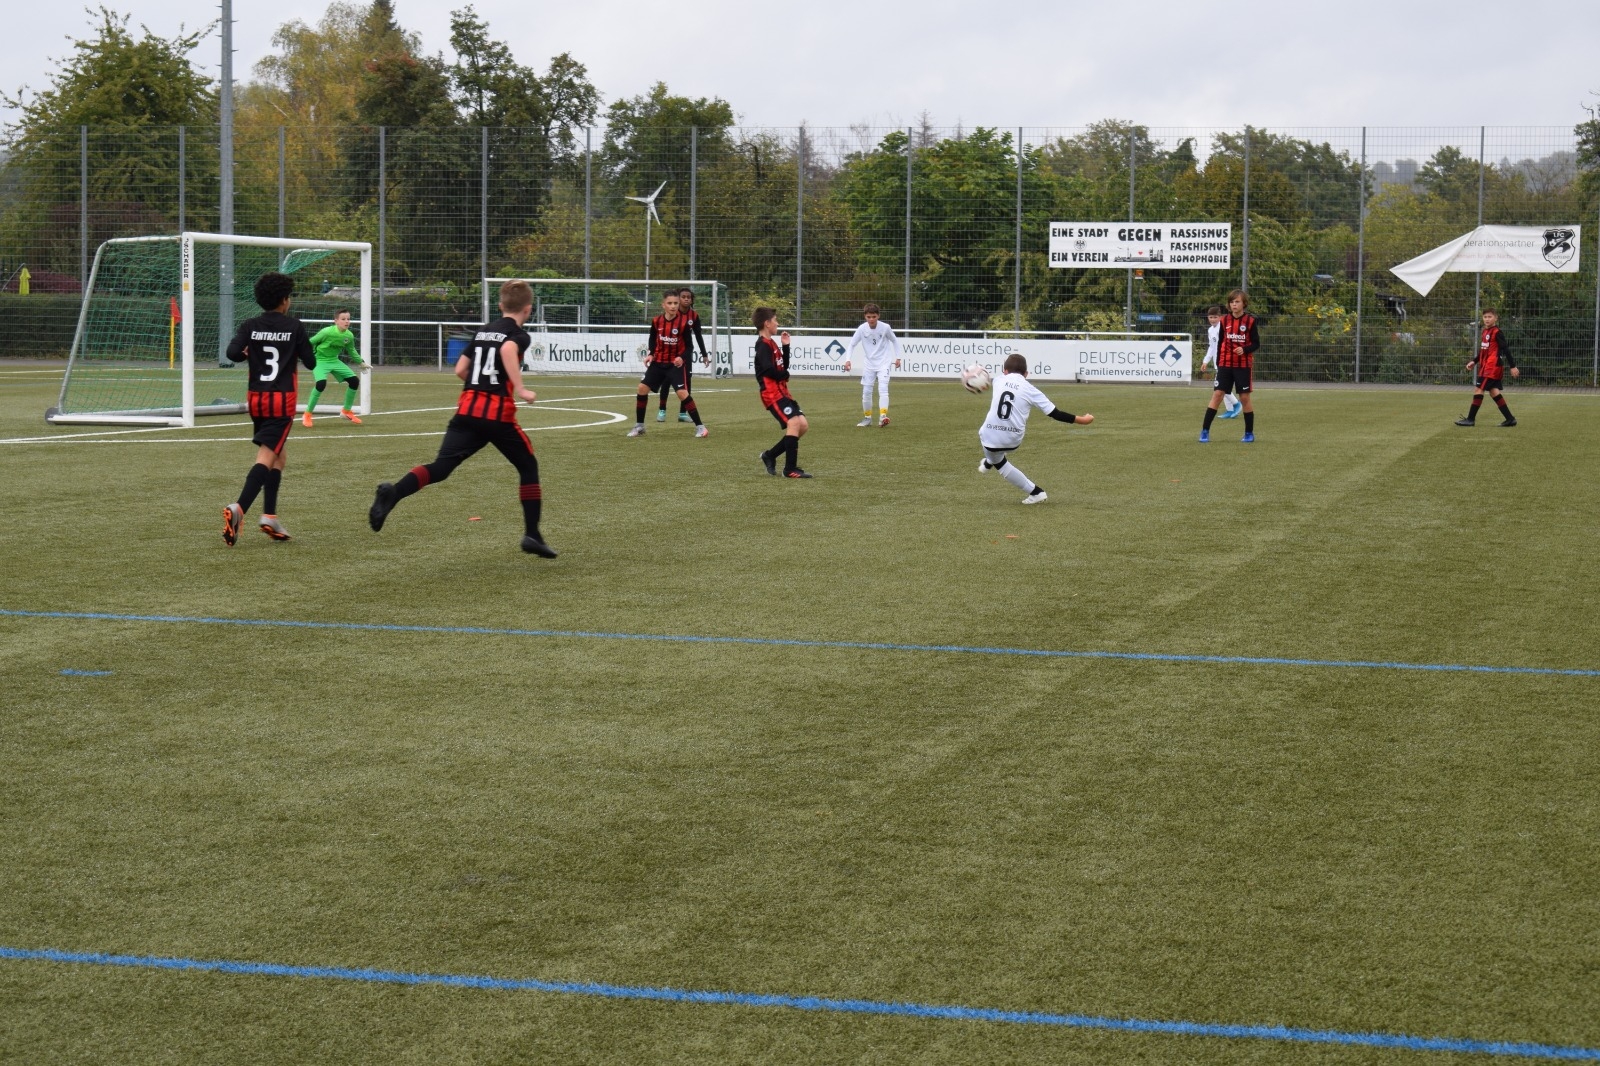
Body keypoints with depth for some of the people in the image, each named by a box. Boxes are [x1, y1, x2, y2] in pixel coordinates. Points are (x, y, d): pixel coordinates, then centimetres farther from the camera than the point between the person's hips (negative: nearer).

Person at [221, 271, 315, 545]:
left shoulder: (250, 326, 1)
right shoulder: (295, 327, -4)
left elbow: (233, 353, -14)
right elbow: (310, 362, -1)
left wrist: (247, 354, 8)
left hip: (256, 399, 4)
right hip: (282, 400, -4)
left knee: (277, 456, 19)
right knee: (266, 458, -11)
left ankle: (269, 516, 12)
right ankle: (238, 508, -31)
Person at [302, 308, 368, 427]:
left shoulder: (349, 336, -6)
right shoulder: (327, 332, -25)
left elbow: (351, 350, 15)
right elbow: (310, 342, -14)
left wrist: (360, 362, 18)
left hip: (334, 360, 7)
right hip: (320, 360, -7)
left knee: (354, 380, 0)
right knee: (321, 383, -31)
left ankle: (347, 411, 21)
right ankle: (307, 415, -14)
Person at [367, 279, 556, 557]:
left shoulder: (482, 331, 19)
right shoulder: (520, 335, 0)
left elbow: (460, 370, 19)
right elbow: (508, 350, -23)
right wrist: (520, 389, -22)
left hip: (466, 411, 5)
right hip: (499, 415, -5)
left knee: (441, 467, -6)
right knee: (528, 467, 15)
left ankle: (393, 493, -34)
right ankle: (532, 535, 13)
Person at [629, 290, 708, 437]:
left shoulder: (683, 323, -14)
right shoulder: (656, 321, -6)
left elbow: (688, 345, -7)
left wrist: (682, 357, -24)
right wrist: (650, 354, -5)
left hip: (676, 364, -4)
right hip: (658, 362, 4)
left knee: (682, 393, -17)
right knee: (642, 388, -2)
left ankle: (699, 426, -7)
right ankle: (639, 426, 12)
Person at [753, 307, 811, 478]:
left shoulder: (772, 344, 19)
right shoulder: (763, 345, -11)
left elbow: (783, 366, 23)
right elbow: (769, 369, -23)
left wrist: (785, 346, 13)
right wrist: (784, 375, -6)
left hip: (782, 391, 10)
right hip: (772, 393, -10)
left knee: (802, 425, 2)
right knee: (793, 422, -20)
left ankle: (770, 455, 13)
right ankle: (790, 469, -17)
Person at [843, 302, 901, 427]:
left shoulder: (885, 327, -12)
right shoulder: (862, 329, -10)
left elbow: (895, 341, 6)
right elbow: (852, 345, -4)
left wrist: (897, 357, 6)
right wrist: (847, 360, -17)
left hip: (883, 363, -2)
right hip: (868, 364, 2)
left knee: (883, 388, -19)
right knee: (866, 391, 3)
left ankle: (883, 416, -27)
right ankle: (867, 418, 19)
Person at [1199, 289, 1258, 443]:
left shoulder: (1250, 321, -4)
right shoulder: (1224, 320, 4)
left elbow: (1256, 343, -1)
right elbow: (1220, 343, 11)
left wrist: (1245, 349, -21)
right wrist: (1218, 364, 9)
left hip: (1243, 365, -2)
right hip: (1225, 364, 2)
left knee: (1244, 397, 1)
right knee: (1217, 394, -6)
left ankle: (1249, 433, 14)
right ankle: (1205, 431, -5)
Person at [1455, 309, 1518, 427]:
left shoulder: (1497, 332, -11)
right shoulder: (1484, 332, 14)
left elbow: (1506, 349, -13)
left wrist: (1513, 366, -14)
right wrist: (1474, 361, 15)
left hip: (1493, 366, -9)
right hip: (1486, 366, 9)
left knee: (1478, 389, -7)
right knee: (1494, 391, 7)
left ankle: (1471, 419, -3)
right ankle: (1510, 419, 10)